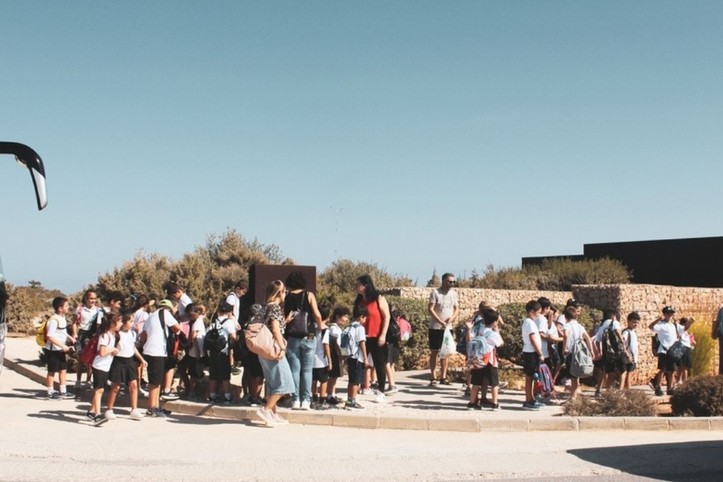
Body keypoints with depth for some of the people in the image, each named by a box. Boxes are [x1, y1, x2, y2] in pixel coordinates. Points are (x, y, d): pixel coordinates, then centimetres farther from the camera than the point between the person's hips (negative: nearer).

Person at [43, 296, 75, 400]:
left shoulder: (62, 318, 6)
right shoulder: (54, 320, -23)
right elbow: (50, 336, -28)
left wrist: (70, 338, 6)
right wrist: (63, 346, -27)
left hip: (60, 350, 9)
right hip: (52, 350, -9)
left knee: (63, 369, 13)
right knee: (52, 371, 3)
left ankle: (63, 392, 21)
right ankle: (50, 393, 15)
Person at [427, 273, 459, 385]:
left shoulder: (453, 293, 6)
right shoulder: (435, 293, -10)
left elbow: (457, 308, 8)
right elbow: (430, 309, -14)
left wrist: (452, 317, -12)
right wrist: (440, 321, -21)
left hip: (448, 327, 5)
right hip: (435, 327, -5)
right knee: (434, 352, 0)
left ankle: (443, 376, 12)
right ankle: (432, 377, 4)